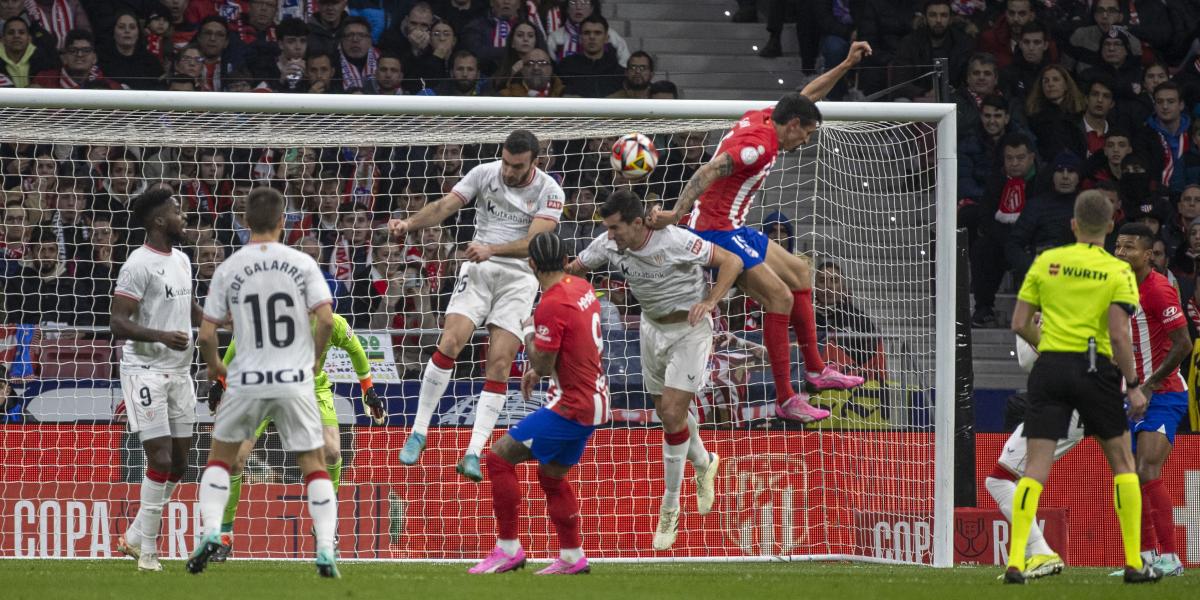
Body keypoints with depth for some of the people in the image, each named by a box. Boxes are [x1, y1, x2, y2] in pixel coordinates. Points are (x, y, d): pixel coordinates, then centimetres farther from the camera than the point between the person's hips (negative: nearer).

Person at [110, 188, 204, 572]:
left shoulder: (181, 260, 12)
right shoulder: (140, 264, -15)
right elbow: (118, 323, -19)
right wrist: (162, 336, -32)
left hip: (179, 372, 8)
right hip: (146, 371, -8)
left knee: (179, 462, 8)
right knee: (161, 459, -11)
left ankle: (135, 537, 21)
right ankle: (146, 550, -2)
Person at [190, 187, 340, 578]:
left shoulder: (229, 269, -1)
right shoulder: (302, 264, -3)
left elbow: (206, 334, 0)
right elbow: (326, 319, -9)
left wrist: (214, 366, 20)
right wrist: (315, 358, 10)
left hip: (247, 381, 0)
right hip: (295, 380, 0)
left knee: (219, 457, 19)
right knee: (314, 464, 9)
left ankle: (211, 531, 0)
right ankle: (326, 551, -3)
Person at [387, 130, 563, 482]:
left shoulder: (549, 192, -7)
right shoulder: (484, 174, 0)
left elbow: (534, 241, -19)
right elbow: (444, 206, -4)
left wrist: (491, 249, -34)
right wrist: (411, 223, -23)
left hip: (519, 277, -1)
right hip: (478, 270, 2)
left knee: (500, 363, -11)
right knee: (449, 342, -16)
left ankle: (474, 453, -11)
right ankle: (418, 432, -5)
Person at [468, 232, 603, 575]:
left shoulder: (552, 305, -21)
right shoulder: (582, 288, 7)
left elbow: (542, 363, -18)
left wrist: (529, 335, 0)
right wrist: (540, 369, 21)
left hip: (571, 405, -9)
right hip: (595, 401, 9)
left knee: (500, 457, -6)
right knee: (551, 476, 21)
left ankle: (508, 549, -7)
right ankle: (573, 557, 23)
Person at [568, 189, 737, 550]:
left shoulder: (676, 241, -27)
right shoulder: (608, 245, -11)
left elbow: (732, 261, -18)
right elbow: (574, 270, 4)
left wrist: (710, 302, -29)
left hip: (689, 327, -6)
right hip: (652, 327, 6)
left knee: (673, 413, -12)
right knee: (666, 411, 14)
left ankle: (669, 509, -2)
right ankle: (703, 463, 46)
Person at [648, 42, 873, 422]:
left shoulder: (761, 119, 9)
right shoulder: (758, 143, -21)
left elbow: (806, 96, 26)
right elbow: (709, 172, -32)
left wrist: (847, 64, 23)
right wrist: (677, 213, -41)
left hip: (733, 229, 11)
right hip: (718, 231, -11)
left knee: (799, 273, 18)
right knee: (779, 297, -14)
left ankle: (815, 370, 23)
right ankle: (785, 400, -12)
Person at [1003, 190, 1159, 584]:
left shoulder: (1046, 262, 5)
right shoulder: (1119, 272, -3)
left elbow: (1020, 324, 5)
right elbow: (1118, 334, -12)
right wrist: (1134, 385, -4)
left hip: (1050, 365, 2)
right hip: (1095, 369, -2)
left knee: (1036, 466, 0)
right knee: (1122, 462, 13)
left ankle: (1015, 562, -13)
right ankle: (1134, 564, 12)